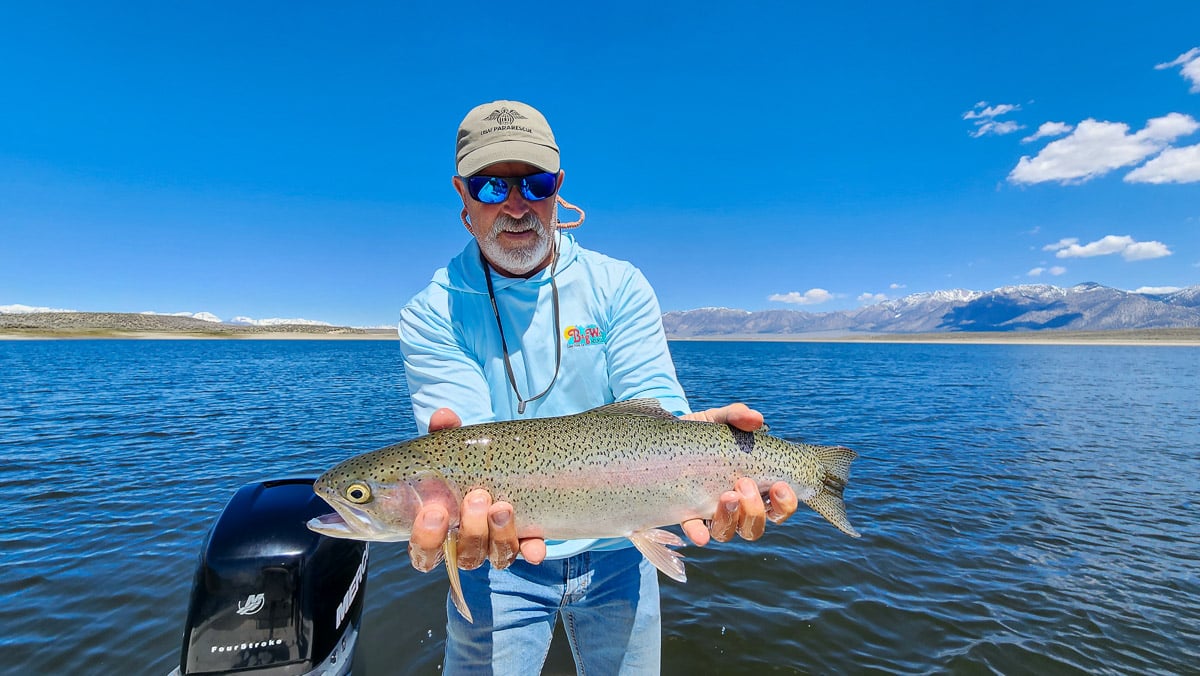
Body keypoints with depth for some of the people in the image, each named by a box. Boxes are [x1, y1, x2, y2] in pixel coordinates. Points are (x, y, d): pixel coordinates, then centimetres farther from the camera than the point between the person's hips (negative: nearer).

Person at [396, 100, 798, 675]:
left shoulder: (619, 286, -6)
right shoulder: (432, 315, -10)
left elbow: (652, 404, -15)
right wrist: (471, 499, -45)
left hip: (617, 555, 2)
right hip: (497, 562, -1)